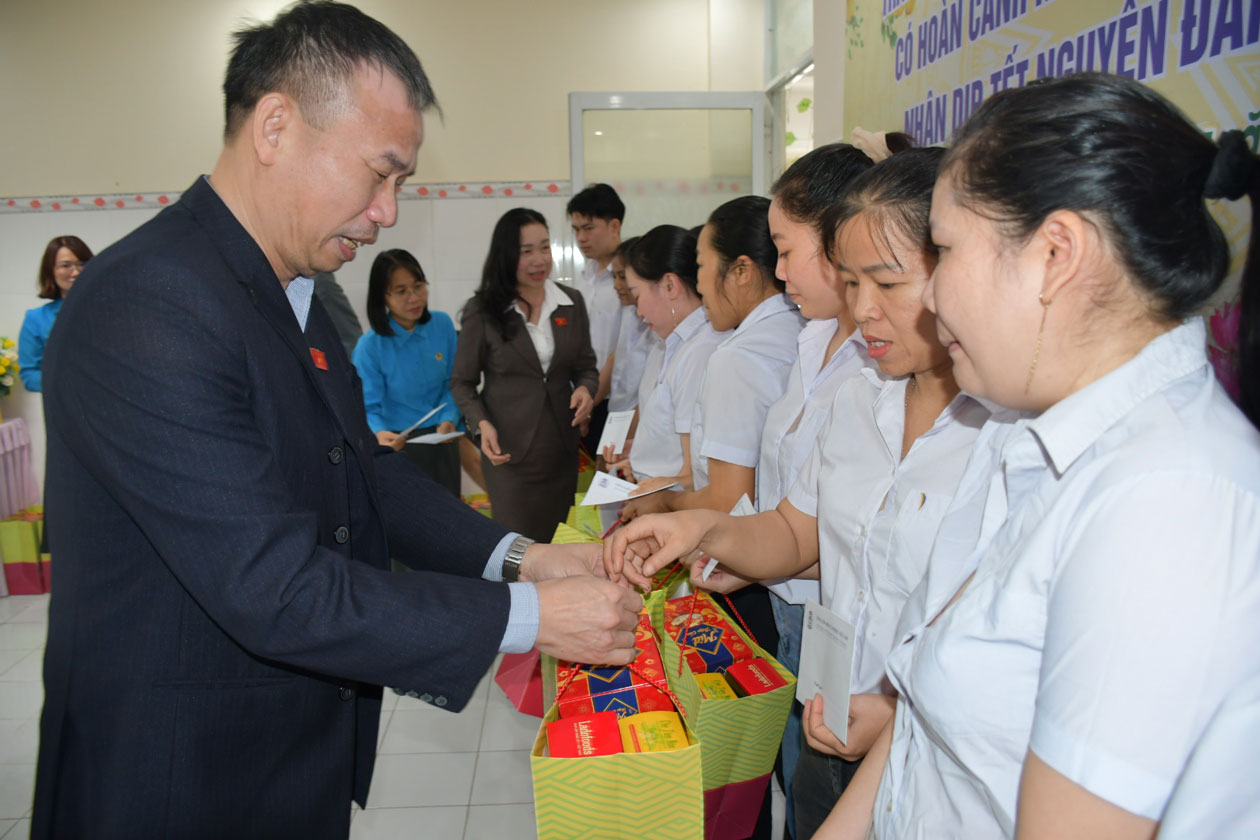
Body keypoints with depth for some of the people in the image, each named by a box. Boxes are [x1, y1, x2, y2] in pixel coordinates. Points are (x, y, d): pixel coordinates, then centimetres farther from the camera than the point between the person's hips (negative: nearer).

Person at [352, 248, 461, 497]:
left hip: (442, 443, 3)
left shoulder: (442, 325, -5)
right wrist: (380, 433, -35)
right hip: (399, 448, -3)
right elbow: (369, 407, -15)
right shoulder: (369, 347, -15)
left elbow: (452, 383, 1)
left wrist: (449, 420, -15)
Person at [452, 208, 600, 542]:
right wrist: (482, 424, -14)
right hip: (509, 451, -3)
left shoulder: (571, 302, 4)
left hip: (562, 448, 3)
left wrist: (586, 388, -8)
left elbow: (586, 365, 14)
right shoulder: (482, 311, -4)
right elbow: (462, 382, 3)